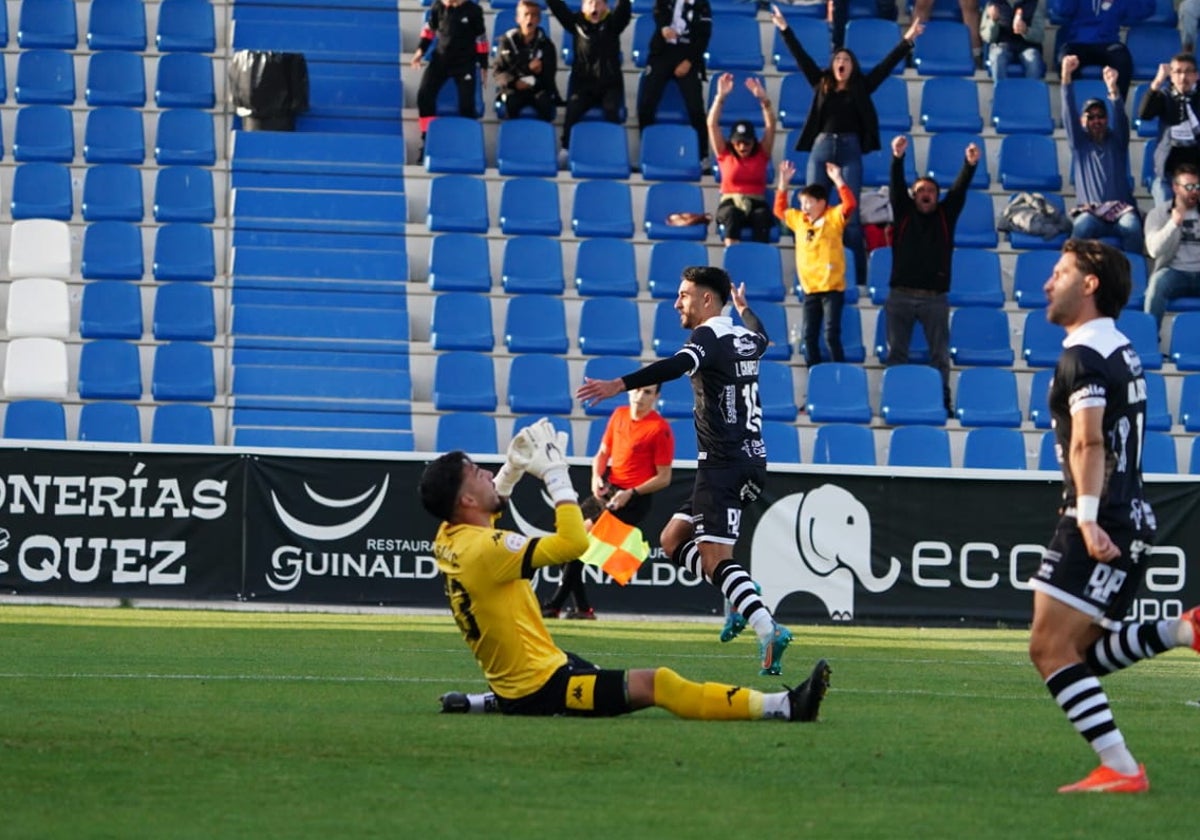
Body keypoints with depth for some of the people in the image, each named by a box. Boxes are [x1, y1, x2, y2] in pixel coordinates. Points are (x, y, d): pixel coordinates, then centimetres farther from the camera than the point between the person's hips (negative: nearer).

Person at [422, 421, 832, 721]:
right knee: (655, 684, -16)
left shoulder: (448, 539, 5)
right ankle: (782, 707, -20)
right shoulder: (483, 550, -23)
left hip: (507, 677, 10)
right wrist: (554, 472, -17)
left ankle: (490, 699, 30)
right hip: (537, 690, -10)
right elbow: (573, 542, -26)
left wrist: (513, 467, 19)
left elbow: (484, 509, 31)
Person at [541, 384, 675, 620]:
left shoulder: (660, 429, -12)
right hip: (607, 490, 8)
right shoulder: (619, 415, 8)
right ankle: (582, 608, 9)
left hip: (633, 500, -8)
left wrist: (631, 493, -19)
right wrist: (597, 477, -1)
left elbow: (664, 478, -11)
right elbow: (603, 453, 19)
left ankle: (554, 605, -12)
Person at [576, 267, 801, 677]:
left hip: (724, 463, -9)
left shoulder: (709, 336, -9)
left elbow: (677, 366, -30)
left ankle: (768, 629, -27)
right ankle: (743, 596, 4)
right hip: (751, 457, 9)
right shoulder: (746, 337, 17)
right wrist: (744, 307, 65)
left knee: (715, 560, -14)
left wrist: (618, 385, -41)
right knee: (672, 541, 15)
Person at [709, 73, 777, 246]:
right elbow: (712, 124, 1)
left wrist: (763, 99, -12)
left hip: (756, 203, 1)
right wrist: (721, 96, -8)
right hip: (730, 203, -1)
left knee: (762, 216, -36)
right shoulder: (724, 154, 10)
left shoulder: (761, 154, 12)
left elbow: (771, 125, 2)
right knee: (733, 214, -39)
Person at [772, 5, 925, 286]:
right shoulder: (821, 84, 14)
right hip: (821, 148, 2)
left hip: (850, 150, -2)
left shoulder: (860, 88, 11)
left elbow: (886, 65, 7)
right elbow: (801, 57, 14)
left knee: (850, 215, -5)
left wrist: (907, 41, 0)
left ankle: (856, 277, -5)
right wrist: (784, 30, 12)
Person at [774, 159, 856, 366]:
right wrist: (783, 182, 13)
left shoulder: (834, 218, -5)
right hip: (810, 289, 6)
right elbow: (780, 210, 22)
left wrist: (837, 180, -24)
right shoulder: (798, 220, 11)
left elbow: (850, 204, -19)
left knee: (831, 335, -11)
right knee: (809, 336, 5)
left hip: (832, 288, -6)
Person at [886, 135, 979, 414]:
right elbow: (896, 187, -5)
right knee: (896, 352, 1)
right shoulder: (904, 213, 10)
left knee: (940, 354, 0)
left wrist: (970, 165, -19)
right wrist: (897, 159, -22)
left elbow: (959, 189, -1)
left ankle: (943, 401, 1)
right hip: (901, 295, 0)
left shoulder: (945, 216, 12)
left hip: (935, 297, 0)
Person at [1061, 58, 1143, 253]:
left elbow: (1120, 116, -1)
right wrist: (1066, 76, -10)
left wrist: (1113, 88, -23)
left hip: (1121, 210, 0)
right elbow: (1069, 112, 5)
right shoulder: (1080, 143, 17)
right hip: (1090, 212, 0)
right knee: (1082, 226, -36)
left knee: (1132, 227, -34)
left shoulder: (1117, 141, 17)